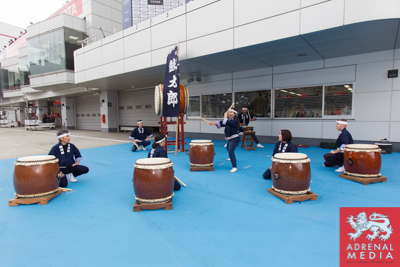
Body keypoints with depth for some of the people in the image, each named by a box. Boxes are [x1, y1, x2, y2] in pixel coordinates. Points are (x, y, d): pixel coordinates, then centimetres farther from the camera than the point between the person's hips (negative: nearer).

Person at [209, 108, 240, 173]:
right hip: (230, 139, 10)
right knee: (228, 148, 32)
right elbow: (221, 123, -4)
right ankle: (231, 158, 65)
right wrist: (214, 123, -19)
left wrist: (225, 116, -19)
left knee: (230, 150, -25)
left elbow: (225, 123, -34)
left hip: (234, 139, -10)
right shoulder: (228, 119, 6)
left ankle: (234, 167, -24)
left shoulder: (235, 120, -21)